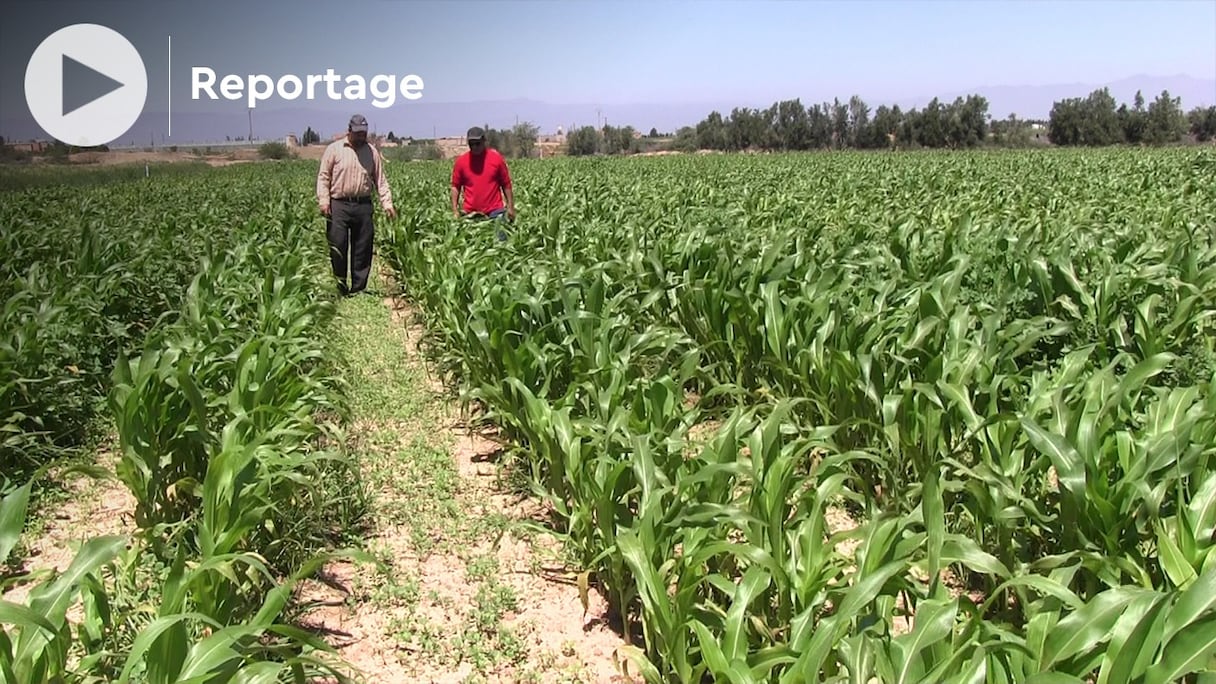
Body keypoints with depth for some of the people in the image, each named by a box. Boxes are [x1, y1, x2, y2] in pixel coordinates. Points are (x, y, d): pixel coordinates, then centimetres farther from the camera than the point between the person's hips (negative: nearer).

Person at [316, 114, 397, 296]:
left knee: (362, 249, 4)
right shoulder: (334, 149, 3)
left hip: (363, 206, 3)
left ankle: (359, 289, 12)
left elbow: (380, 180, 12)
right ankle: (338, 289, 7)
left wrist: (387, 203, 1)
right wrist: (323, 201, -10)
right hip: (338, 205, -2)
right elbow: (323, 176, 2)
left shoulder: (372, 152, 10)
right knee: (337, 248, -3)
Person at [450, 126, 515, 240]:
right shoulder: (461, 161, 2)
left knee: (500, 240, -3)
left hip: (495, 211, -1)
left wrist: (510, 207, 3)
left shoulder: (496, 158, 0)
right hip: (471, 213, 1)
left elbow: (506, 185, 6)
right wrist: (455, 210, -1)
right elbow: (455, 187, 8)